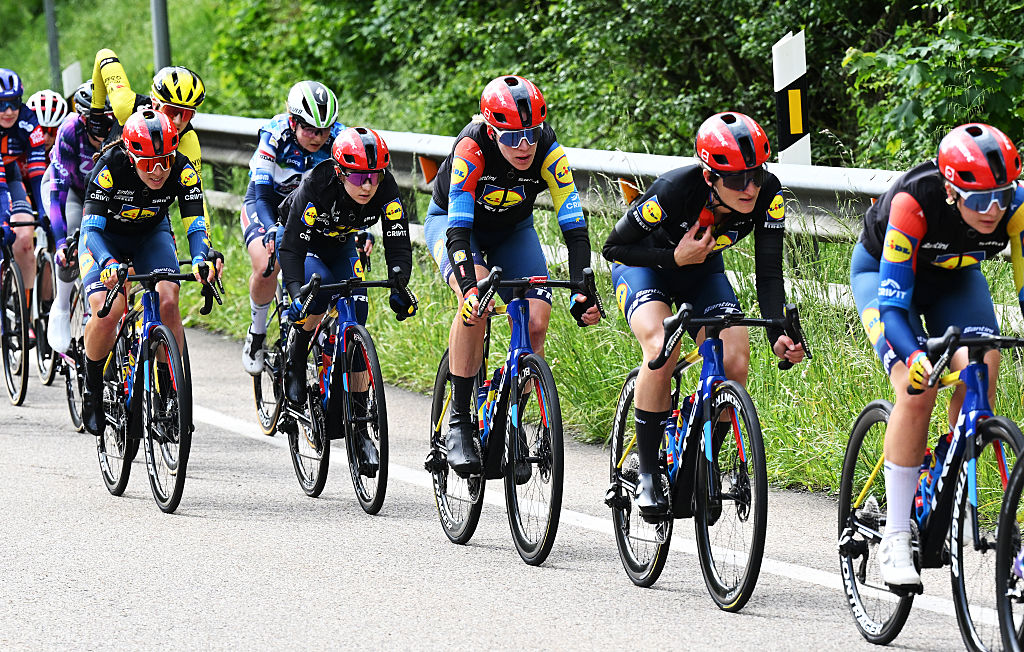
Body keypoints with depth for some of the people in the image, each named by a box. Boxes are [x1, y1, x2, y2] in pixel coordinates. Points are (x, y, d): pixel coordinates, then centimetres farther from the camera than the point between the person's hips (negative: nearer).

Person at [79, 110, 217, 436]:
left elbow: (196, 226, -28)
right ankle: (93, 387, 2)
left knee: (167, 303, -23)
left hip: (152, 233, 2)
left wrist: (200, 259, -51)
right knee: (106, 313, -24)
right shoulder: (110, 167, -34)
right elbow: (91, 228, -35)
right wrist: (109, 263, -55)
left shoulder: (183, 171, -27)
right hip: (105, 236, -2)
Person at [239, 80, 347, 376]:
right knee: (267, 267, -28)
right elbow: (263, 195, -34)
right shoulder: (274, 137, -31)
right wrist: (272, 231, -53)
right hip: (266, 206, -3)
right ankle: (257, 331, -2)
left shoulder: (339, 139, -25)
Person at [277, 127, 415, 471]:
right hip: (299, 239, -3)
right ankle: (294, 363, -8)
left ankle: (359, 426, -4)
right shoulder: (315, 187, -37)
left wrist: (399, 288, -43)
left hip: (341, 245, 3)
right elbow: (292, 248, -37)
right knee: (319, 288, -34)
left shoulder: (386, 189, -28)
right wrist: (297, 293, -50)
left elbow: (398, 244, -27)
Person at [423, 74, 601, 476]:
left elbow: (574, 226, -31)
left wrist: (582, 292, -43)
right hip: (452, 221, -3)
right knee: (477, 302, -32)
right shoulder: (472, 147, -36)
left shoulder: (549, 153, -29)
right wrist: (469, 288, -55)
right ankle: (458, 423, -24)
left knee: (535, 323, -17)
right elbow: (458, 228, -41)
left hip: (512, 229, 3)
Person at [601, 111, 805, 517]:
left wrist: (779, 335, -36)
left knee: (735, 363, -19)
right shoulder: (675, 191, -37)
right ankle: (648, 476, -16)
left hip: (702, 271, 4)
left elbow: (768, 272, -22)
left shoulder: (768, 195, -27)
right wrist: (675, 258, -36)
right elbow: (614, 247, -23)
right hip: (645, 265, -4)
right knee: (662, 351, -31)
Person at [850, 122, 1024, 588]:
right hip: (881, 271, -4)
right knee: (917, 389, -23)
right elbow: (891, 304, -38)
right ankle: (895, 540, -17)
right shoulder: (914, 201, -39)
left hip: (954, 277, 4)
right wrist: (913, 356, -56)